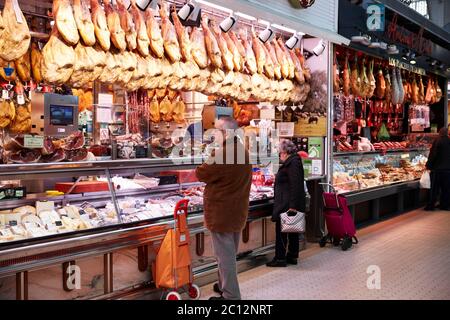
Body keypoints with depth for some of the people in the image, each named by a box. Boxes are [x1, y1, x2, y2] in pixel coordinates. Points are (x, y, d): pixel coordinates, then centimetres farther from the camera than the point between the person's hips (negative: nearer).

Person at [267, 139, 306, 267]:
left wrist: (292, 206, -25)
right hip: (290, 204, 10)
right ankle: (292, 256, 22)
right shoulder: (293, 161, 15)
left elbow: (295, 185, -23)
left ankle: (280, 258, 1)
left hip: (287, 204, -10)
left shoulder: (293, 162, -16)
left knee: (281, 230, -4)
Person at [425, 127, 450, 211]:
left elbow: (432, 155, -13)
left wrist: (428, 165, -5)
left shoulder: (437, 141, -11)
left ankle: (430, 206, 2)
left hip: (437, 169, -4)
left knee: (434, 188, 1)